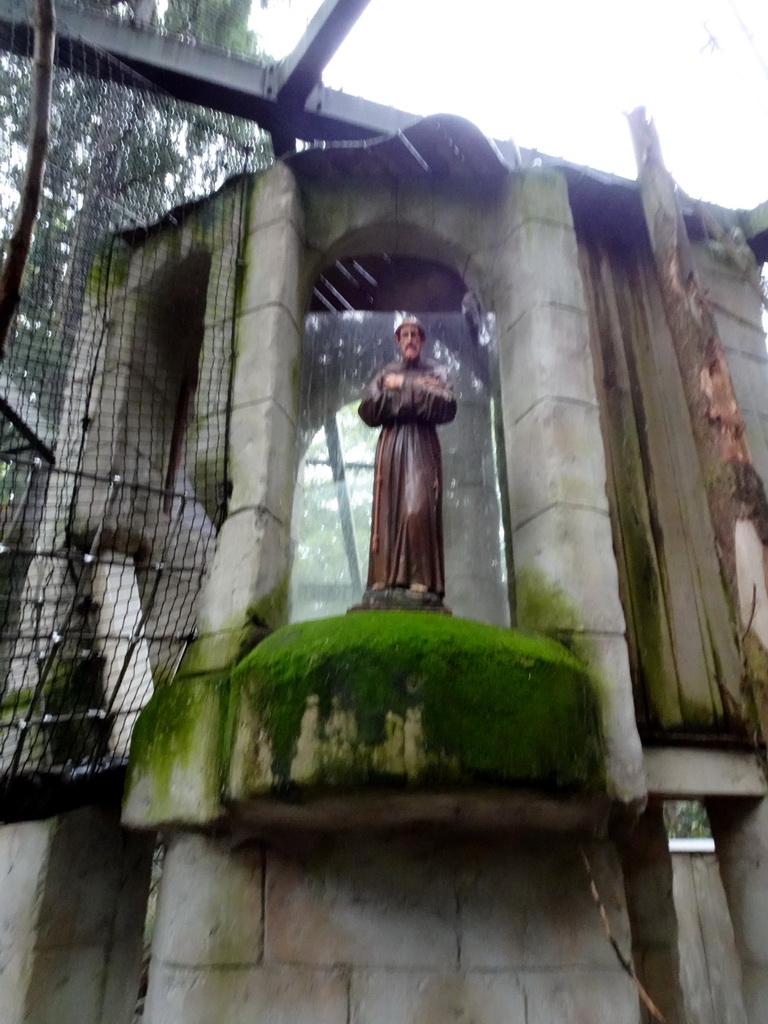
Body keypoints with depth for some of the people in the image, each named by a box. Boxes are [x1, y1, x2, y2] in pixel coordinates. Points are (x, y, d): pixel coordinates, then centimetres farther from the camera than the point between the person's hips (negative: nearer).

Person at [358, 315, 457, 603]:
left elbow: (447, 407, -3)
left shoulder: (435, 371, 16)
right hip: (390, 444, 2)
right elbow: (367, 409, 3)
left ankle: (420, 579, -22)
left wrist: (404, 386, -3)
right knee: (388, 509, -10)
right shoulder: (386, 373, 20)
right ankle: (385, 578, -14)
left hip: (422, 445, -2)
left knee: (419, 507, -18)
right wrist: (419, 389, -2)